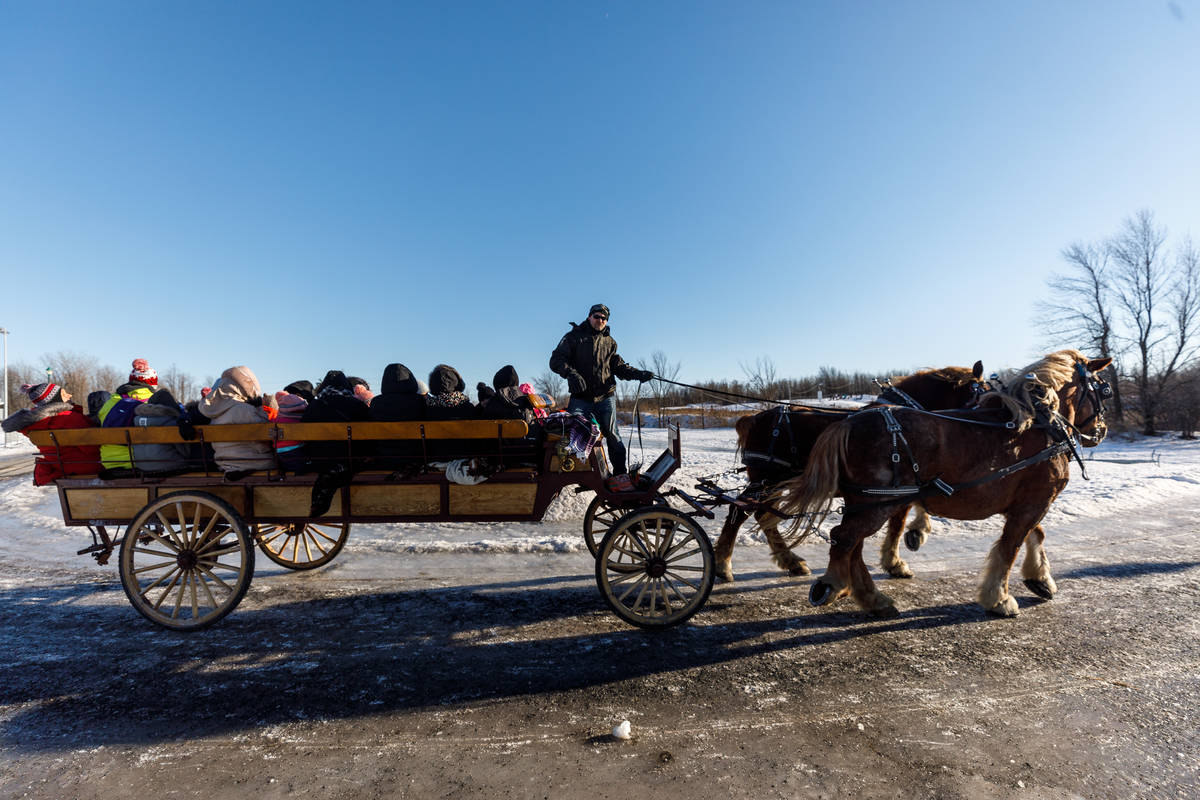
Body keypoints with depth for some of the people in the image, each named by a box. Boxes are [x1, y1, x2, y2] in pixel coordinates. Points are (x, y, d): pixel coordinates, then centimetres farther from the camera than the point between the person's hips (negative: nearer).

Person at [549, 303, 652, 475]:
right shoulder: (574, 336, 7)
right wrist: (571, 373, -18)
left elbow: (618, 366, 17)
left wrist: (637, 374, 0)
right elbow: (556, 360, 0)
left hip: (606, 396, 2)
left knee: (611, 433, -1)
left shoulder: (610, 342, 18)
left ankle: (620, 472, 7)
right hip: (580, 397, -1)